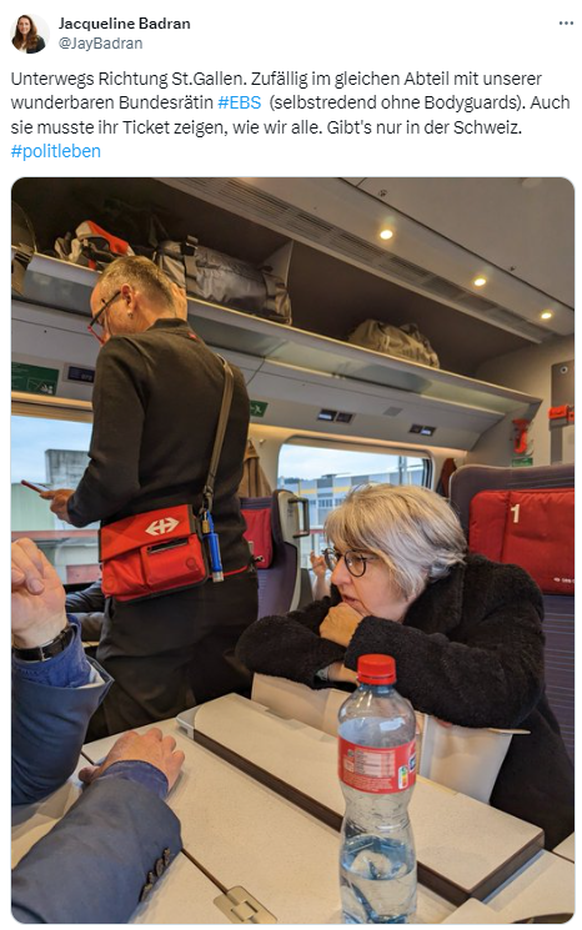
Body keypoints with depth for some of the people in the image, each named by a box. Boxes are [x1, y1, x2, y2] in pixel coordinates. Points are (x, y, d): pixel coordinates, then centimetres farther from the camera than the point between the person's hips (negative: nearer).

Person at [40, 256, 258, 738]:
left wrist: (76, 509, 5)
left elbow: (114, 477, -16)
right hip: (233, 588, 7)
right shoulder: (229, 376, 14)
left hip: (157, 592, -7)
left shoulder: (125, 355, -6)